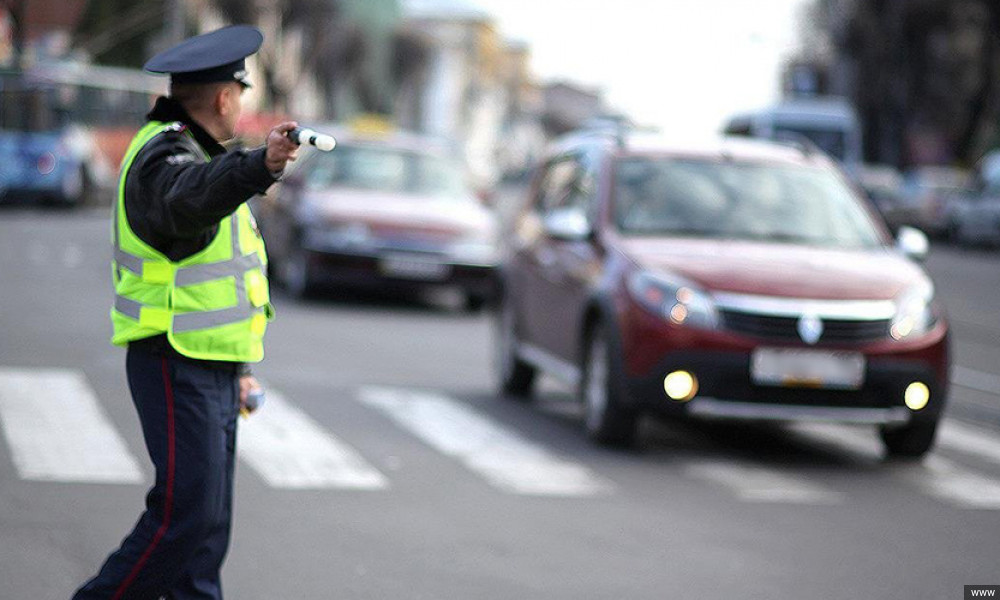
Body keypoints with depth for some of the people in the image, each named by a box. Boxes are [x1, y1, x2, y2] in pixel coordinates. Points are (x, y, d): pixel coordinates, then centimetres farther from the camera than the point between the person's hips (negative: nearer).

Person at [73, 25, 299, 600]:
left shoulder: (199, 156, 19)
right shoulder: (162, 157, -14)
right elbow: (188, 200, -41)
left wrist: (235, 368, 26)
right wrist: (260, 166, -59)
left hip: (212, 371, 10)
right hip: (177, 366, -10)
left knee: (210, 522, 10)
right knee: (187, 514, -13)